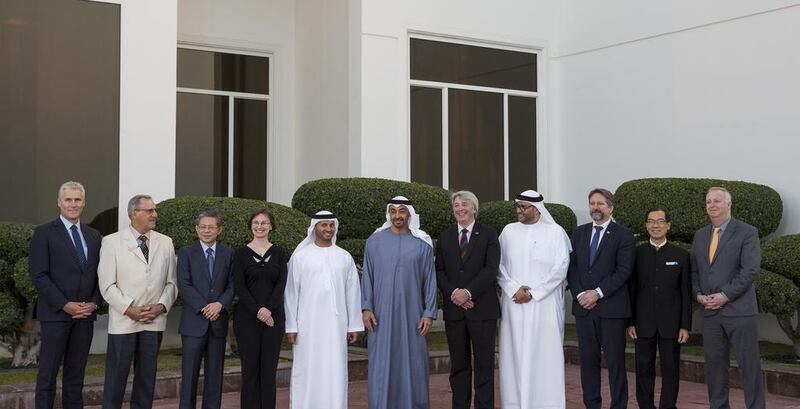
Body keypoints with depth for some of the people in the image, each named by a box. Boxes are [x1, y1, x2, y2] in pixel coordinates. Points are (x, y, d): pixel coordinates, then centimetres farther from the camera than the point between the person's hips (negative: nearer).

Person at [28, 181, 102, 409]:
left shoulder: (94, 236, 13)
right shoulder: (44, 233, -2)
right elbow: (38, 275, -9)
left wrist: (94, 303, -4)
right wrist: (65, 304, -14)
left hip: (85, 314, 4)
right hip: (55, 314, -4)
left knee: (76, 374, 9)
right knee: (48, 373, 0)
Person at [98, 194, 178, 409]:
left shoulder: (165, 243, 8)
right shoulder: (112, 242, -2)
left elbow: (171, 282, 9)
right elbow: (107, 284, -6)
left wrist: (161, 306, -7)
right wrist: (130, 310, -13)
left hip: (154, 322, 3)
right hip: (123, 321, -3)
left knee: (147, 377, 10)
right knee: (116, 377, 1)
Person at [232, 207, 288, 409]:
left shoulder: (279, 253, 8)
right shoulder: (241, 253, 4)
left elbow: (281, 284, 0)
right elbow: (238, 287, -3)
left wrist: (269, 309, -15)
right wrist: (257, 311, -13)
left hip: (273, 317, 1)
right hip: (247, 317, -1)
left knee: (269, 370, 3)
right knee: (250, 369, 1)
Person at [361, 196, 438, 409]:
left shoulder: (422, 244, 2)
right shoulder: (375, 241, 4)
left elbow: (430, 280, 3)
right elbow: (367, 277, 5)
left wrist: (429, 313, -3)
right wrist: (366, 308, -3)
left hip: (411, 314, 0)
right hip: (381, 314, 0)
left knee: (412, 363, 3)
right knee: (382, 365, 2)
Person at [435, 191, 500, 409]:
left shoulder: (488, 235, 4)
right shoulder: (444, 237, 13)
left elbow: (491, 269, -6)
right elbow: (439, 271, 7)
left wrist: (468, 292, -15)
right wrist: (453, 293, -10)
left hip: (482, 309, -3)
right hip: (454, 309, 3)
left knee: (484, 364, -1)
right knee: (459, 364, 6)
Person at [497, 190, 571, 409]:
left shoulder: (555, 232, 1)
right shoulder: (509, 231, 9)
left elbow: (560, 268, -5)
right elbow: (499, 264, 5)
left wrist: (533, 293, -9)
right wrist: (514, 289, -9)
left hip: (544, 305, -2)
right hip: (514, 305, 3)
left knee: (545, 355, -3)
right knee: (515, 355, 3)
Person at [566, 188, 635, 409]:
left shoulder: (623, 235, -1)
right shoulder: (579, 233, 13)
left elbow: (623, 271, -9)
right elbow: (571, 267, 9)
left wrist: (597, 293, -14)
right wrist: (580, 294, -6)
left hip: (612, 307, -4)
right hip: (583, 307, 4)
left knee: (615, 361, -1)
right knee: (588, 360, 7)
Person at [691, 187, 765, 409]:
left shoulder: (747, 232, -3)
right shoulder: (700, 236, 15)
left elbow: (750, 270, -11)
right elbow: (695, 270, 18)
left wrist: (725, 295, -15)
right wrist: (699, 294, 0)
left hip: (739, 309, -5)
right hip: (710, 311, 5)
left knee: (749, 363, -3)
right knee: (714, 364, 8)